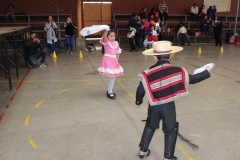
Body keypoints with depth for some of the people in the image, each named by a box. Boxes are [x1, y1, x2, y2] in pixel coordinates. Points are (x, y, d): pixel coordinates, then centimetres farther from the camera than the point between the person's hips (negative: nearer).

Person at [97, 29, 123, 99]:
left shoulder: (116, 43, 8)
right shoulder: (106, 42, -7)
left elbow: (118, 52, 15)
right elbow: (104, 37, -29)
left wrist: (117, 60, 4)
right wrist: (106, 30, -45)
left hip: (114, 61, 6)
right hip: (108, 60, -6)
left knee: (113, 77, 13)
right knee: (112, 77, -7)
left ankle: (109, 91, 32)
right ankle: (109, 93, 8)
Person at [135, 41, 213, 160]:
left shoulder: (148, 73, -11)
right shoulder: (177, 71, -13)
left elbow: (141, 90, -6)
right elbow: (193, 79, -2)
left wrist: (138, 101, 14)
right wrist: (207, 71, 14)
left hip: (153, 106, 2)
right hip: (168, 106, -2)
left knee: (150, 126, 24)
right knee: (170, 130, 17)